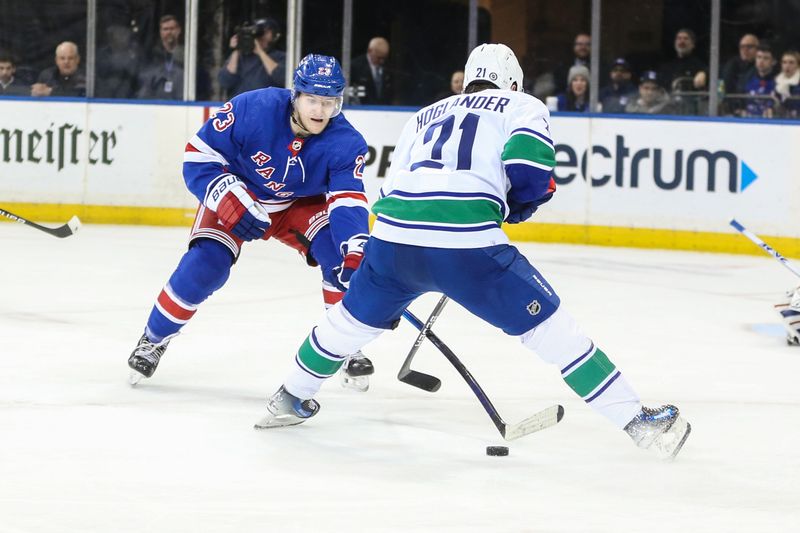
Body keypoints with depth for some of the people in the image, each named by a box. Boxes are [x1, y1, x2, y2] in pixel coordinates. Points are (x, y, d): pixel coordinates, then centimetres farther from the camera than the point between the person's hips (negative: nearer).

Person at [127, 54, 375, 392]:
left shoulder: (346, 143, -25)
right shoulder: (252, 109, -30)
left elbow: (348, 202, -33)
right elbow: (199, 155, -21)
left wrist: (358, 252, -50)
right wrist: (229, 199, -34)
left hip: (301, 205, 2)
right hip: (238, 196, -2)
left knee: (340, 253, -23)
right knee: (203, 267, -21)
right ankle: (153, 339, 4)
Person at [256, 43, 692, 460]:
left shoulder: (426, 115, 31)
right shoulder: (523, 106, 16)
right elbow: (529, 164, -3)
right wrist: (518, 206, 16)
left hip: (393, 236, 5)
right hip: (466, 242, -4)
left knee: (354, 317, 30)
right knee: (548, 325, 3)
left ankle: (291, 398, 45)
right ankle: (635, 421, 1)